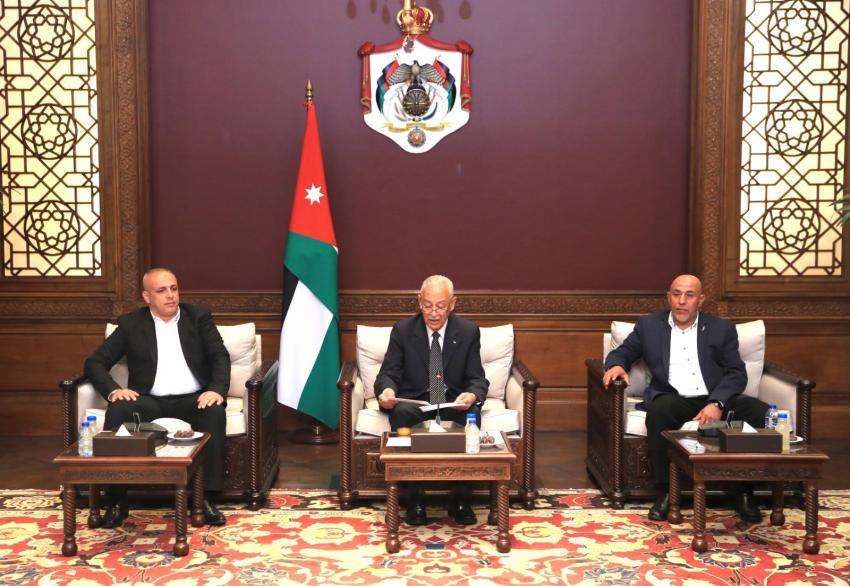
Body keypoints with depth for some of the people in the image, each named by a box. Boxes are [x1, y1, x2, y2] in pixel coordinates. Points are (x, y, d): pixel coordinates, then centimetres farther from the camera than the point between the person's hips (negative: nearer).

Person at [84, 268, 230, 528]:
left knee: (214, 411, -34)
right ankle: (116, 500, -24)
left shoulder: (199, 317, 10)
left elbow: (220, 356, 0)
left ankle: (207, 497, -28)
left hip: (192, 399, 0)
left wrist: (217, 389, -21)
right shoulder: (130, 324, 9)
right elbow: (95, 362, 6)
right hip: (149, 401, 1)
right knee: (117, 410, -31)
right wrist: (113, 390, -15)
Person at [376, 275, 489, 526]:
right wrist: (387, 390, -28)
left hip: (454, 403, 0)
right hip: (415, 401, 0)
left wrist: (472, 395, -27)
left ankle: (461, 499, -22)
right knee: (401, 413, -35)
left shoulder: (468, 332, 1)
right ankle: (414, 499, -25)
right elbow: (388, 373, -2)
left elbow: (477, 379, -1)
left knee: (472, 413, -34)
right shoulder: (403, 330, 0)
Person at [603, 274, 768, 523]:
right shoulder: (649, 325, 13)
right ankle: (665, 492, -24)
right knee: (658, 410, -36)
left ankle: (744, 493, -11)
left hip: (716, 399, 1)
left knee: (761, 413, -26)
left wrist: (717, 403, -17)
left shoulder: (722, 329, 11)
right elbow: (622, 352, 16)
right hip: (673, 398, -1)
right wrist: (616, 365, -12)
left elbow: (737, 373, 3)